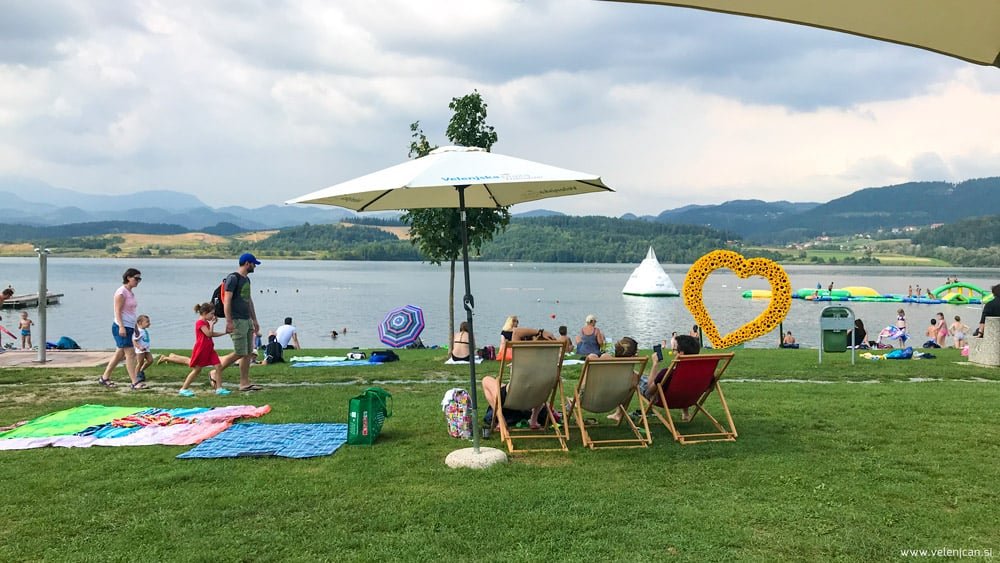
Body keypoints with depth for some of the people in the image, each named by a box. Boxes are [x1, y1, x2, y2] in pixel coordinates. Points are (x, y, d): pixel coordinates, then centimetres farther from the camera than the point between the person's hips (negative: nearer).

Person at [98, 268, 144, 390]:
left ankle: (104, 378, 24)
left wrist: (135, 327, 22)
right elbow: (117, 311, -16)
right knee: (130, 353, -11)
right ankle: (135, 382, -12)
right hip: (121, 327, -9)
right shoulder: (121, 292, -11)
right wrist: (121, 327, -23)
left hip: (129, 327, 9)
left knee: (120, 354, 14)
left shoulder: (131, 292, 15)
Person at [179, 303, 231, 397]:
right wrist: (212, 323, -13)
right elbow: (209, 334, -22)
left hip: (209, 349, 9)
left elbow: (212, 334, 21)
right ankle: (183, 389, 9)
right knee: (197, 370, -2)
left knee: (218, 366, -1)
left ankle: (219, 388, 1)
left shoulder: (206, 323, 16)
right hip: (201, 350, -9)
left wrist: (224, 332, 17)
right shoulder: (200, 322, -14)